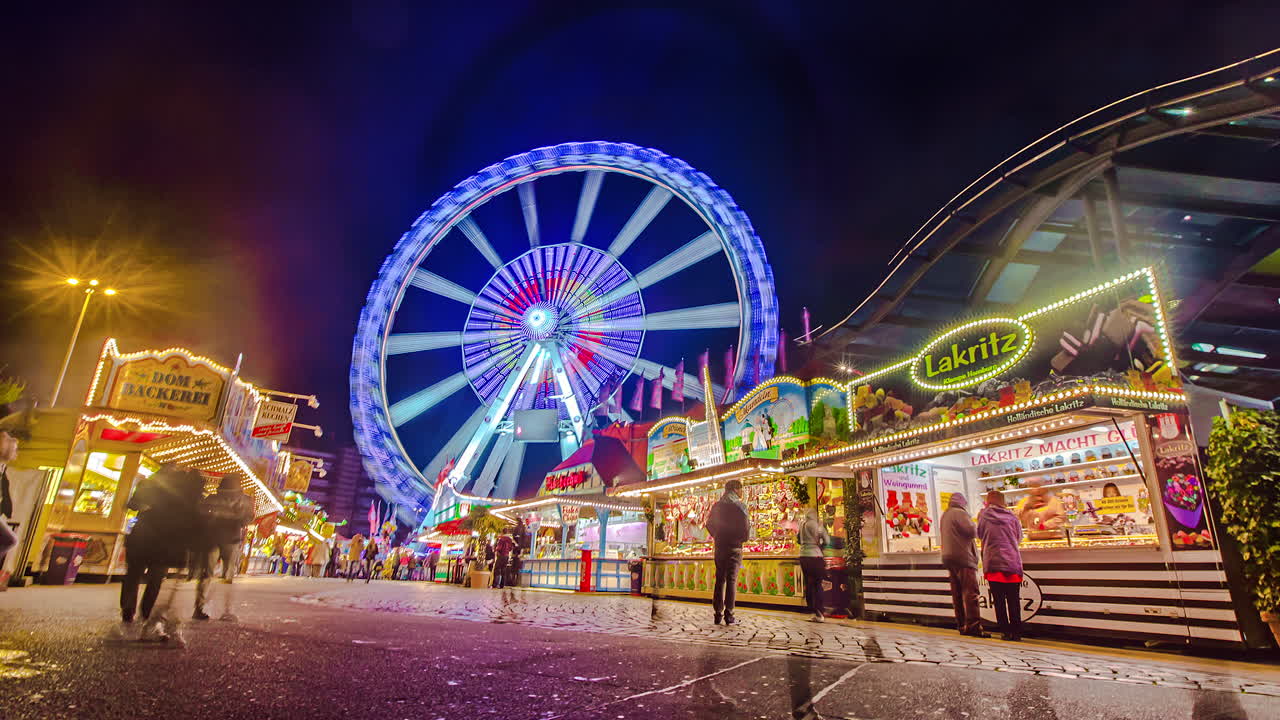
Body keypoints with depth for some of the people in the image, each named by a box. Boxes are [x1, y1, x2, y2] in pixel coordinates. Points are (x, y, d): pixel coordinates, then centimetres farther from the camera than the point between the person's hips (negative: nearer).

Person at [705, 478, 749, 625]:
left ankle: (718, 613, 9)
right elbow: (746, 525, -11)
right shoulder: (739, 505, -6)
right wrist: (744, 538, 6)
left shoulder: (717, 505, 9)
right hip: (734, 546, -4)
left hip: (720, 546, 4)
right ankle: (729, 615, -4)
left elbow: (709, 524, 11)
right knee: (732, 580, -2)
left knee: (720, 579, 9)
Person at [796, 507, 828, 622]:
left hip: (803, 556, 6)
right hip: (814, 556, -6)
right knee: (817, 585, 1)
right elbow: (826, 540, -8)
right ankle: (819, 614, -1)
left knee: (808, 584, 10)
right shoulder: (814, 523, -10)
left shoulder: (802, 524, 8)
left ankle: (812, 612, 14)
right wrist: (820, 546, 10)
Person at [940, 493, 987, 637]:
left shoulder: (945, 515, 20)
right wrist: (974, 524, 5)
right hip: (963, 557, -9)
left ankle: (962, 626, 10)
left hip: (948, 557, 9)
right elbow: (972, 531, -17)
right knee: (970, 592, -11)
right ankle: (974, 626, -16)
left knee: (957, 594, 8)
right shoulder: (959, 513, -7)